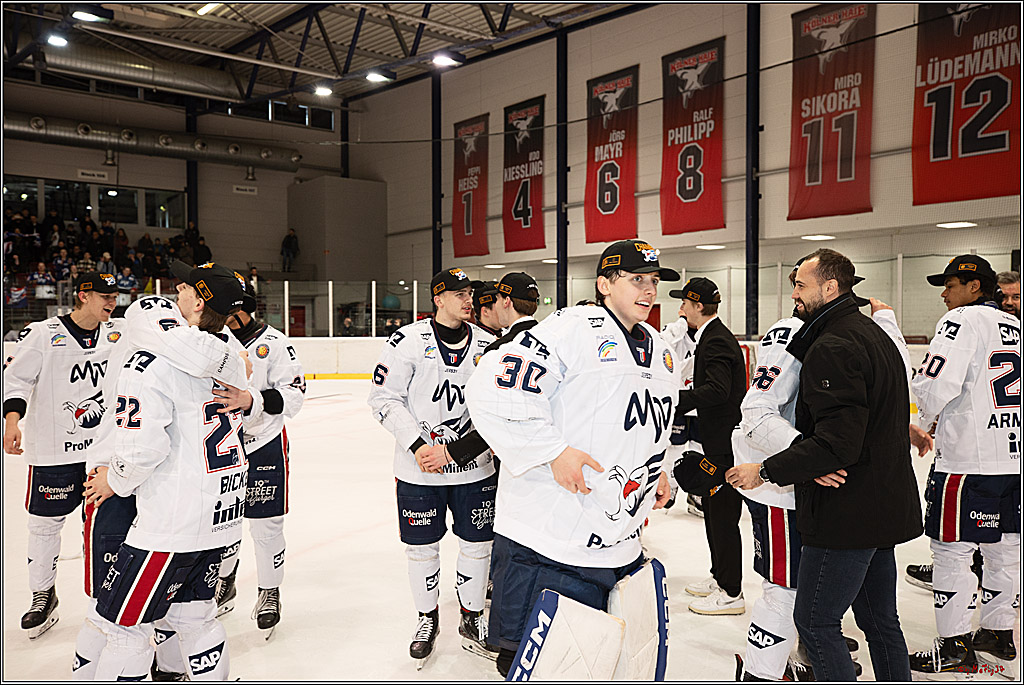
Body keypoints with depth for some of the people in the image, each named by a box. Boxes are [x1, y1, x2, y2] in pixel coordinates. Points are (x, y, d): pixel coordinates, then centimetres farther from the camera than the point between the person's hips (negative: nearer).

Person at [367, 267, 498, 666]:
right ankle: (427, 619, 32)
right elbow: (384, 399, -8)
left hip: (475, 468, 3)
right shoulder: (408, 341, -8)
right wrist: (418, 445, -15)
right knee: (422, 547, 9)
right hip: (418, 469, -2)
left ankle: (472, 618, 30)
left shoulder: (486, 345, 2)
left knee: (477, 543, 9)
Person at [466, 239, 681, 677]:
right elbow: (493, 392, -21)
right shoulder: (570, 329, -14)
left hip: (620, 544, 8)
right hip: (546, 540, -8)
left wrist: (657, 469, 15)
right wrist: (554, 451, -22)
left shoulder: (659, 351, 14)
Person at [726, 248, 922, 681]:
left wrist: (766, 471, -20)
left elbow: (837, 442, -27)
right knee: (879, 618, 19)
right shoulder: (876, 335, 14)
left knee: (815, 621, -1)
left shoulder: (832, 347, -19)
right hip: (884, 507, 10)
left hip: (847, 514, -10)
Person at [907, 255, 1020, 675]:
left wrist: (930, 418, -1)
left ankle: (955, 648, 5)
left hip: (969, 461, -9)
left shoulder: (964, 319, -11)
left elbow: (934, 385, -21)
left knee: (951, 550, -1)